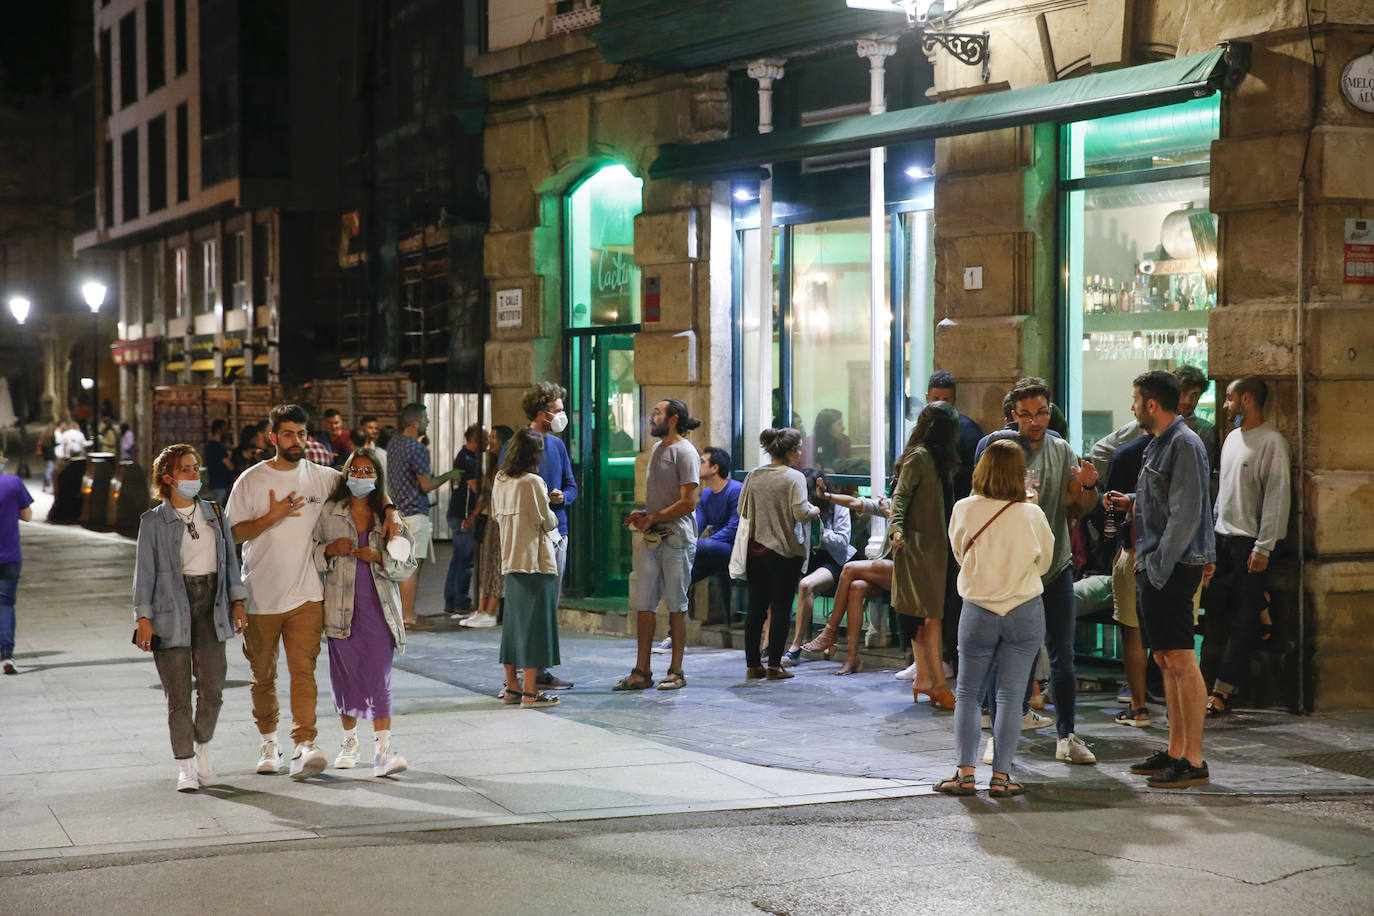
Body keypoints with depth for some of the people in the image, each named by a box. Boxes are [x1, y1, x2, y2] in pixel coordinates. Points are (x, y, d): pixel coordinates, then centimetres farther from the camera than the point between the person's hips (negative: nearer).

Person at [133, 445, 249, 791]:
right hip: (171, 609, -3)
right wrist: (143, 618, -7)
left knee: (212, 689, -2)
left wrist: (237, 601, 10)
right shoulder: (154, 521, 1)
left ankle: (203, 750, 22)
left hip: (210, 607, 3)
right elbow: (145, 571, -1)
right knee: (179, 695, -1)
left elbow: (230, 559, 16)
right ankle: (186, 767, 7)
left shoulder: (214, 513, 12)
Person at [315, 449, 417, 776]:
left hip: (379, 608, -1)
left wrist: (379, 557, -12)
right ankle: (349, 741, 25)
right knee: (345, 675, 6)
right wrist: (330, 550, -10)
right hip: (340, 607, 1)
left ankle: (383, 749, -12)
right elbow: (311, 554, 10)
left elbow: (407, 565, 5)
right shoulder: (329, 513, 6)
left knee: (379, 678, -8)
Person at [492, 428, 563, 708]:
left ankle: (511, 686, 20)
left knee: (514, 622, 14)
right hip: (536, 561, -7)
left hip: (510, 560, 7)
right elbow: (548, 522, -8)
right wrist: (552, 516, 12)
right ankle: (530, 691, -3)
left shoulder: (500, 481, 7)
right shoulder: (533, 482, -14)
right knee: (535, 622, -3)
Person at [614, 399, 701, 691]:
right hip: (651, 537, 8)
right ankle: (641, 671, 8)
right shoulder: (656, 449, 18)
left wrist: (652, 518, -13)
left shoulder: (685, 453, -9)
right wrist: (642, 515, 8)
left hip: (676, 538, -8)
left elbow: (688, 503, -15)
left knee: (676, 605, 1)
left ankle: (676, 671, 8)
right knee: (643, 604, 4)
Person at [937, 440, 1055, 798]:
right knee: (1010, 697, 4)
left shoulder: (964, 510, -7)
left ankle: (964, 773, 3)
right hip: (1025, 612, 0)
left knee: (967, 693, 10)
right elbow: (1043, 563, 7)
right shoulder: (1032, 515, -8)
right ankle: (1001, 776, 3)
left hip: (978, 611, 0)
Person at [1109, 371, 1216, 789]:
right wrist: (1132, 502, 17)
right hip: (1153, 566, 10)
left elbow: (1186, 514, -19)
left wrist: (1160, 567, -21)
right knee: (1165, 660, 12)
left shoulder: (1184, 445, -14)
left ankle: (1194, 762, -6)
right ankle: (1175, 751, 19)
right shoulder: (1160, 443, 17)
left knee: (1180, 661, -8)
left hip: (1173, 567, -10)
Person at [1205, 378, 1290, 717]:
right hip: (1222, 536, 8)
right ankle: (1223, 690, 13)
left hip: (1250, 540, -8)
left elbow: (1277, 496, -14)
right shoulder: (1232, 438, 16)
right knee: (1217, 614, 4)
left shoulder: (1272, 441, -10)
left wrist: (1263, 547, -17)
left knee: (1243, 620, -3)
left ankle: (1222, 692, -4)